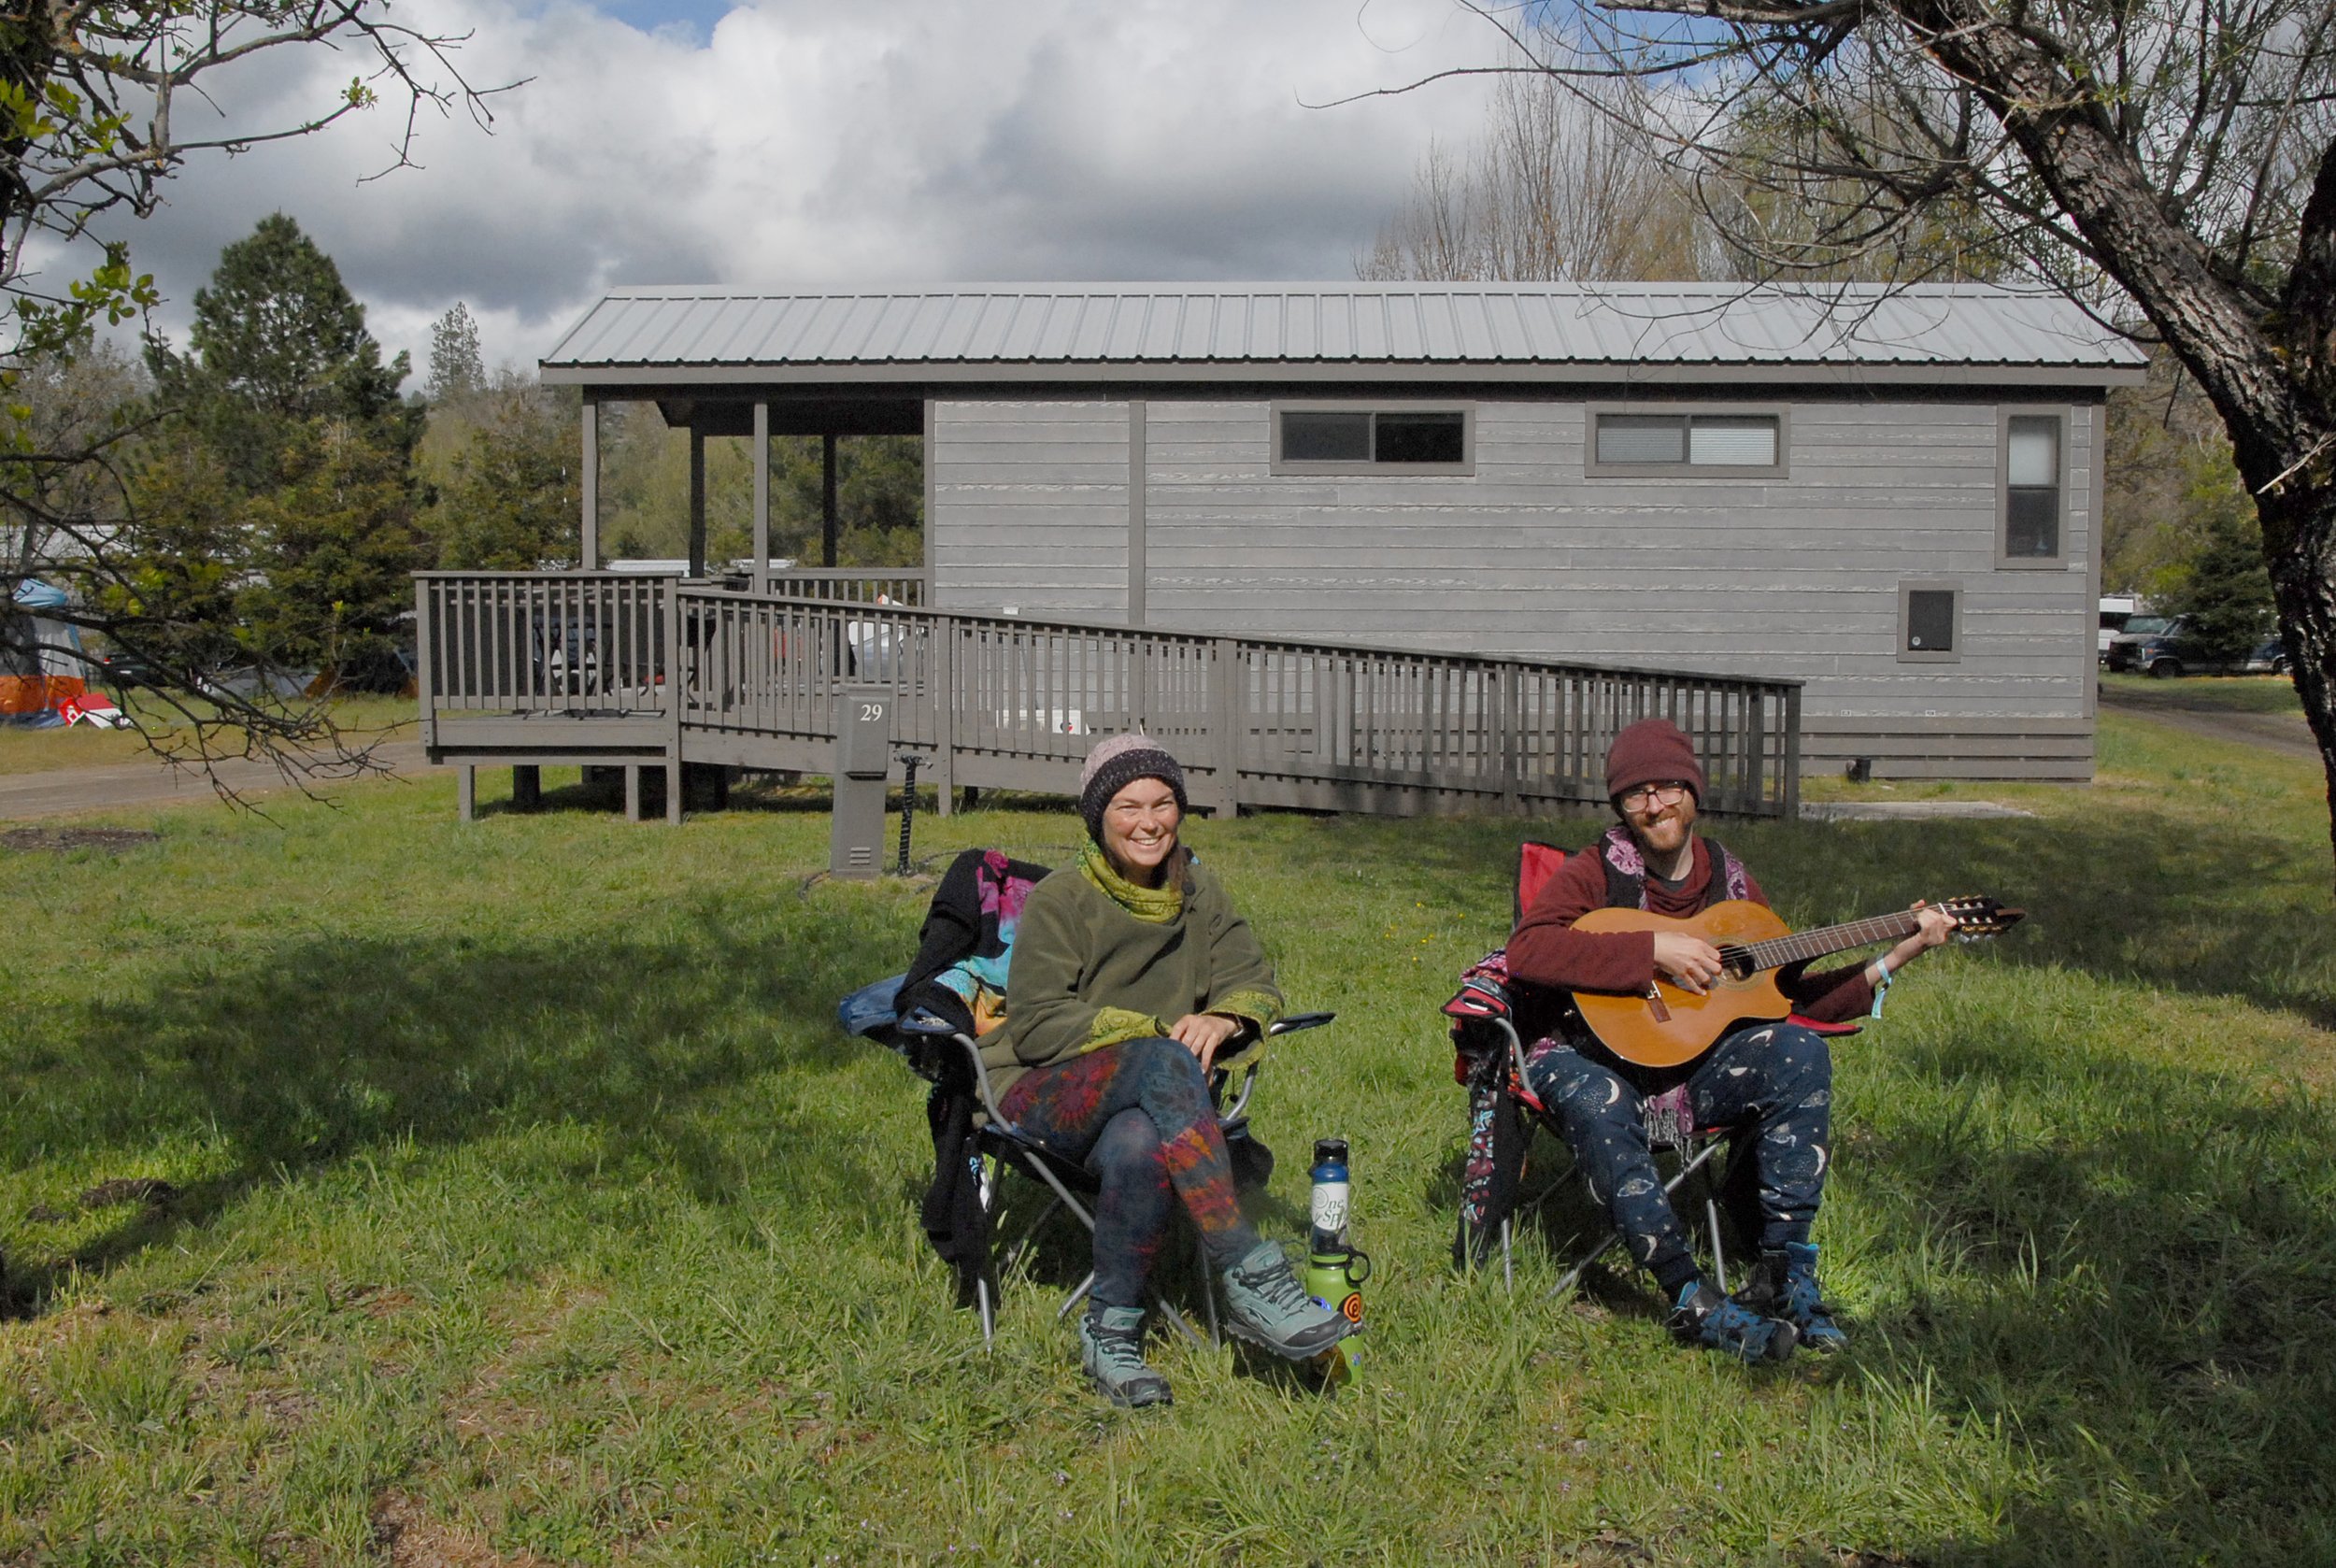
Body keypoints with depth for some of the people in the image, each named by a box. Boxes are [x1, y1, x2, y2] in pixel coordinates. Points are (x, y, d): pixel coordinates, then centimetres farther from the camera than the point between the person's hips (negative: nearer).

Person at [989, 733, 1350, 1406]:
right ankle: (1248, 1275, -38)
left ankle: (1111, 1331, -19)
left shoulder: (1197, 891, 12)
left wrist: (1223, 1018, -16)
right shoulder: (1059, 900, -3)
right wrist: (1159, 1031, -20)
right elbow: (1038, 1025, -10)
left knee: (1140, 1144, -38)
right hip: (1042, 1093, -3)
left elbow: (1256, 984, 9)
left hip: (1145, 1104, 3)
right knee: (1163, 1063, -37)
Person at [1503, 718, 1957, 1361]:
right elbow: (1526, 948, -25)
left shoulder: (1728, 880, 9)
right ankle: (1692, 1300, -32)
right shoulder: (1597, 873, -6)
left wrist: (1894, 958, 4)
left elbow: (1791, 996, 12)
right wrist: (1655, 950, -27)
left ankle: (1783, 1273, -18)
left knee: (1799, 1051, -21)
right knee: (1590, 1099, -39)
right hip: (1597, 1059, -4)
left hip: (1695, 1065, 4)